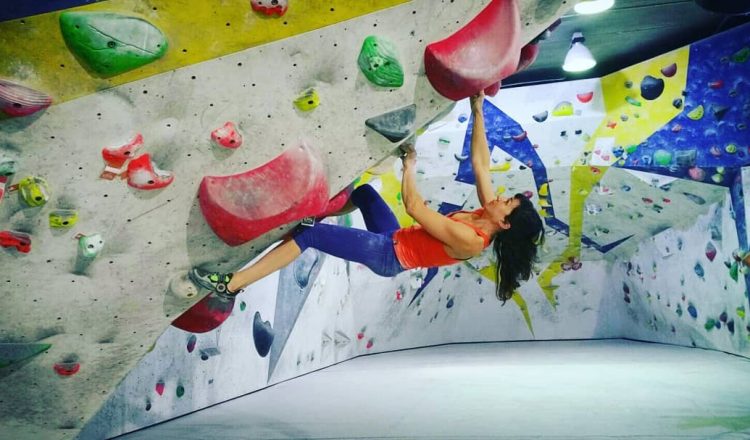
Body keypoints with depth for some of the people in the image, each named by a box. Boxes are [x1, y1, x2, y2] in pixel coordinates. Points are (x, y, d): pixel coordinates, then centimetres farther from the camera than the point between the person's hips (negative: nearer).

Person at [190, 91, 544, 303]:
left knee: (309, 236, -16)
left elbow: (414, 207, -25)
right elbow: (480, 163, 3)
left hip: (390, 254, -9)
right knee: (363, 192, 21)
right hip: (396, 239, 9)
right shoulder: (487, 215, -4)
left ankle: (230, 284, -10)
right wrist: (478, 113, 2)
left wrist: (409, 166, -14)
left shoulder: (470, 239, -28)